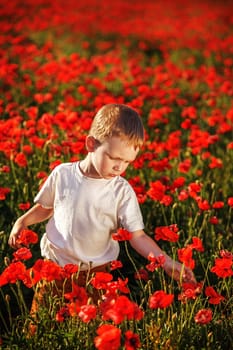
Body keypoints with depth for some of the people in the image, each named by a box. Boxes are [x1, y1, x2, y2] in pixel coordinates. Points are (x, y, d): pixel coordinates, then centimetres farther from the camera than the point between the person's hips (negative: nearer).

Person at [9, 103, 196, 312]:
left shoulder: (122, 191, -12)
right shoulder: (62, 174, -7)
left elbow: (137, 236, -14)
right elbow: (46, 208, 11)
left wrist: (167, 263, -25)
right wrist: (23, 221, -4)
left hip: (96, 271, -1)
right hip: (54, 262, 1)